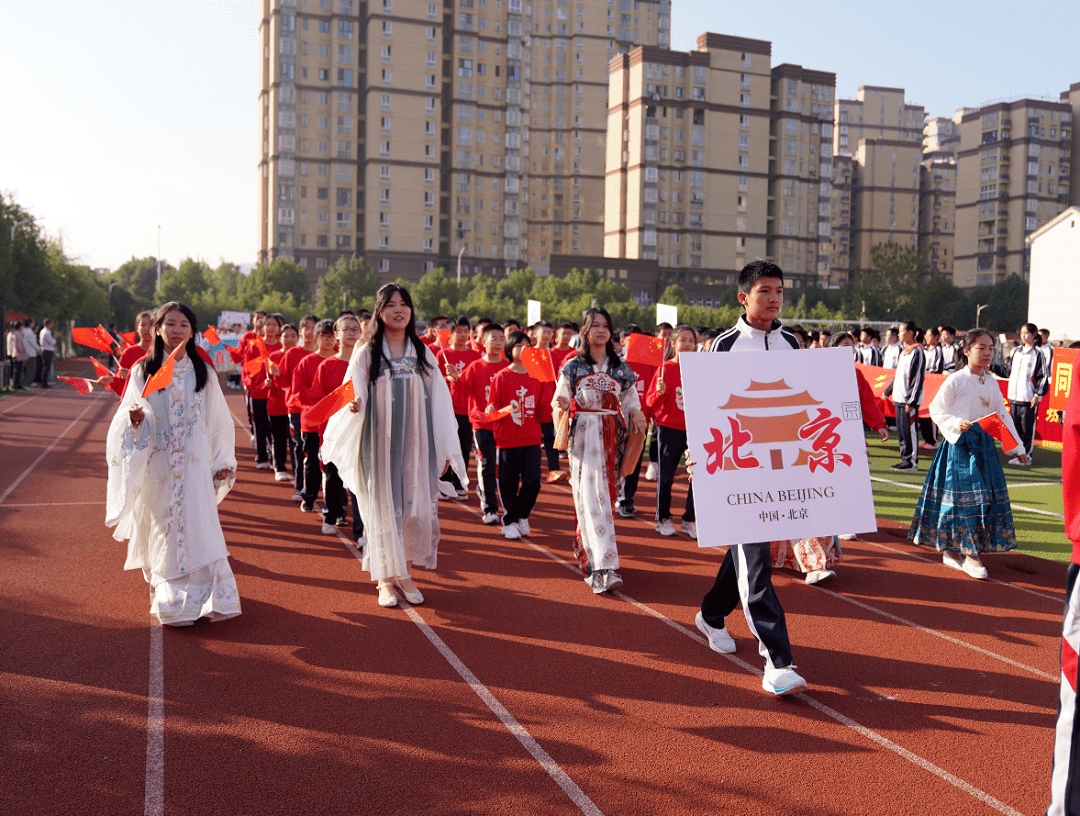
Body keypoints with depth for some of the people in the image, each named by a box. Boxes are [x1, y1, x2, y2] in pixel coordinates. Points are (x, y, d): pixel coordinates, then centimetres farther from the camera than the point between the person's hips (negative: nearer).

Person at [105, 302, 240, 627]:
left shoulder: (203, 372, 4)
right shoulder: (143, 371, 4)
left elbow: (218, 421, 8)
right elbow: (129, 415, 7)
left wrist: (224, 462, 6)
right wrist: (134, 419, -17)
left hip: (194, 464, 0)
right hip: (156, 464, 1)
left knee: (197, 527, -4)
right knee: (162, 531, 5)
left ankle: (203, 597, 3)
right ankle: (170, 600, 15)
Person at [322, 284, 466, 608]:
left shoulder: (422, 351, 7)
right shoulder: (367, 352, 1)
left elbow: (438, 400, 6)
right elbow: (355, 396, -2)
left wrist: (447, 448, 2)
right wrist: (353, 405, -27)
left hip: (415, 442, 2)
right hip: (380, 443, -2)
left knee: (416, 506, 2)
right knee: (384, 506, 0)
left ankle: (405, 573, 19)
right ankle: (386, 579, 11)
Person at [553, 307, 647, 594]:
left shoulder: (620, 368, 11)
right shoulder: (573, 366, 3)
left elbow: (631, 403, 13)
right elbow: (559, 401, 3)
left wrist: (636, 418, -7)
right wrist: (563, 407, -20)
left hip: (612, 438, 4)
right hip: (583, 437, -3)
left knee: (606, 494, 7)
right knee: (592, 499, -10)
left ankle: (585, 547, 28)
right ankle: (602, 568, -14)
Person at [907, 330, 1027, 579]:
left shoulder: (991, 382, 10)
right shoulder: (955, 380, -8)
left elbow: (1003, 415, 17)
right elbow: (936, 410, -7)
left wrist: (1017, 445, 15)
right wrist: (957, 423, -23)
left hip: (984, 444, 6)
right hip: (960, 444, -6)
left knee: (986, 496, 5)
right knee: (960, 495, -7)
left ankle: (970, 552, 14)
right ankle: (949, 549, 3)